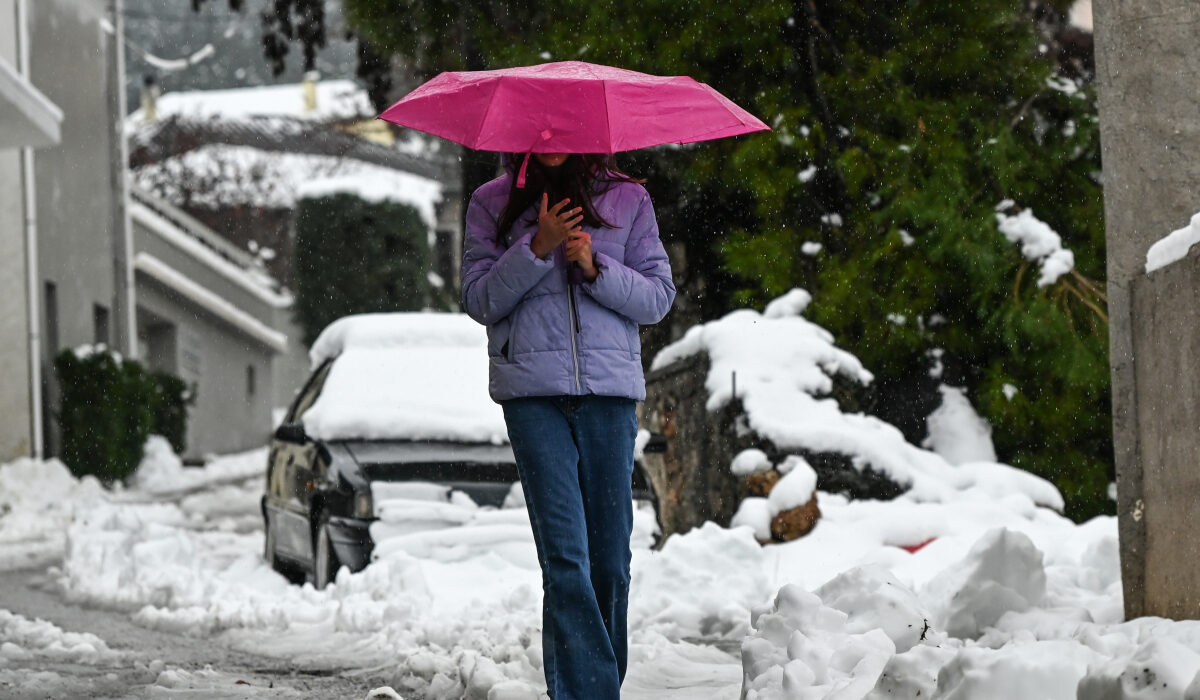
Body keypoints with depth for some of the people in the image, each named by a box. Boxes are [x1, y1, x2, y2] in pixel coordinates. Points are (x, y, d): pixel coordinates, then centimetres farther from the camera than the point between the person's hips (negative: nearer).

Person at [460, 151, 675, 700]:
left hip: (610, 389, 2)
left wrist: (595, 268, -9)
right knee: (565, 554, -12)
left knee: (610, 559, 0)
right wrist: (538, 248, -10)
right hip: (533, 393, -1)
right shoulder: (492, 204, 11)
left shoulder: (628, 200, 12)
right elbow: (480, 300, 4)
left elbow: (659, 298, 8)